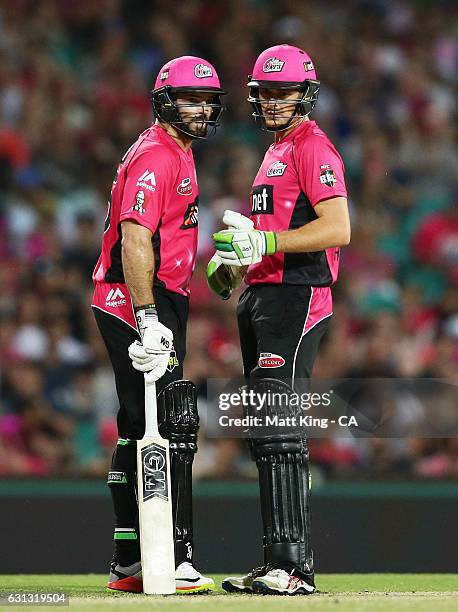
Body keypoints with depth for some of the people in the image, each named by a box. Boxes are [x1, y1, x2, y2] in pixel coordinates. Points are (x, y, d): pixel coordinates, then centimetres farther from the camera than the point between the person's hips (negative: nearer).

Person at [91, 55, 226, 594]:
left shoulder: (178, 154, 19)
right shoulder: (155, 155, -14)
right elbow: (135, 240, -23)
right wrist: (147, 320, -29)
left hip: (157, 307, 11)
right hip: (137, 306, -11)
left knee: (139, 431, 12)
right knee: (172, 428, -14)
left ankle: (128, 563, 17)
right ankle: (171, 562, -16)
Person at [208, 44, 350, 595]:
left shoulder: (312, 147, -8)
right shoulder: (277, 152, 23)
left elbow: (338, 229, -20)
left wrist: (264, 242, -24)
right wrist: (234, 260, 14)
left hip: (295, 298, -11)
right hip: (263, 297, 11)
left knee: (277, 434, -16)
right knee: (267, 436, 10)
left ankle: (293, 567, -19)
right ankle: (282, 563, 14)